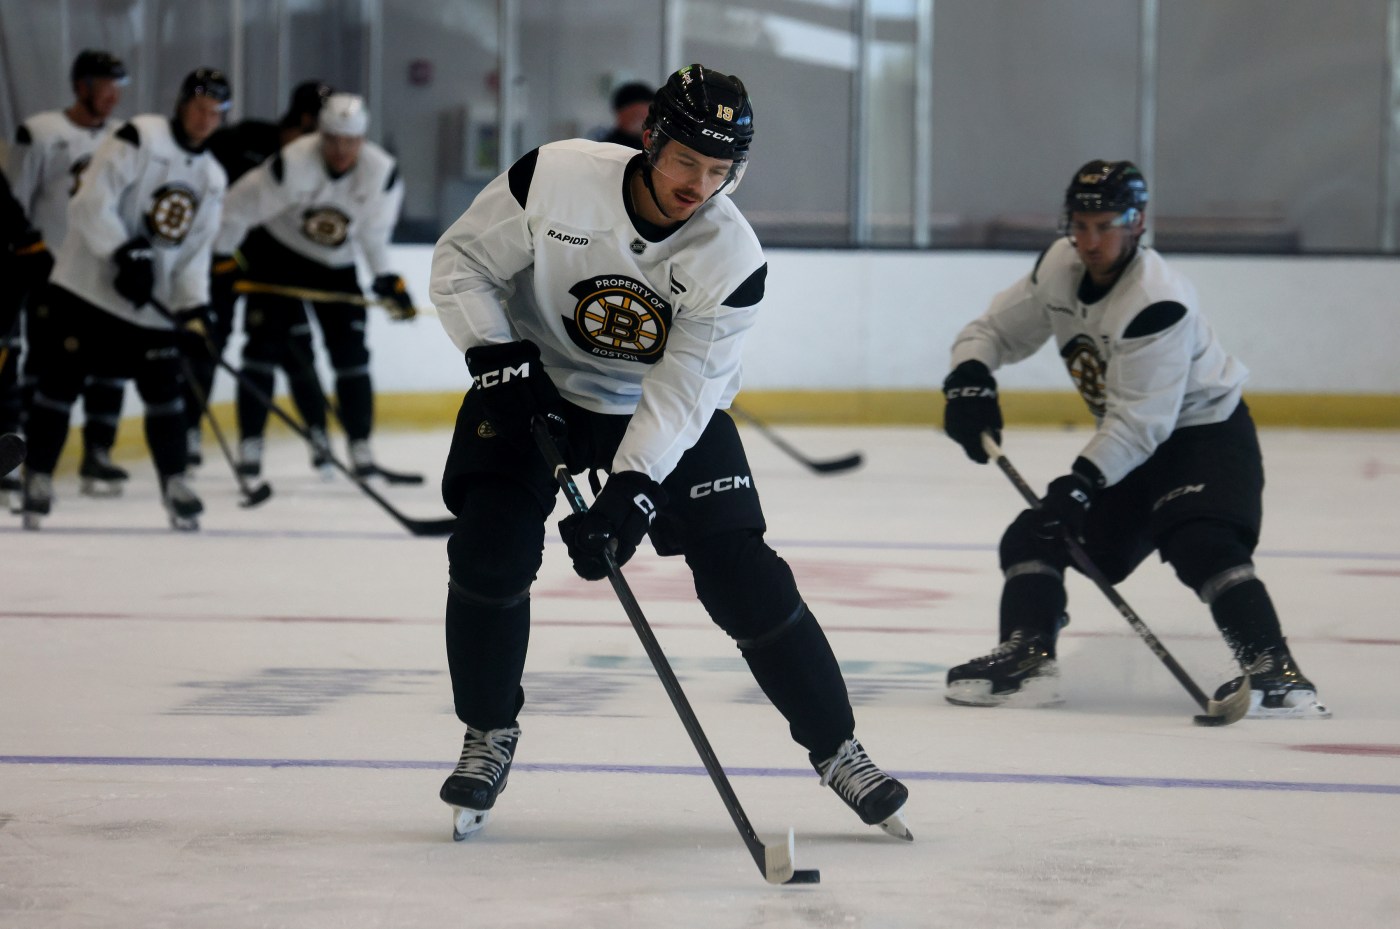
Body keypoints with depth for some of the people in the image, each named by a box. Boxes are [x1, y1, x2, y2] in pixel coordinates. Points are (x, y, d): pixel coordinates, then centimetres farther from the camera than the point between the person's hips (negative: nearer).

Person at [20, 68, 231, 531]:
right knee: (62, 378, -3)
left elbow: (195, 250, 11)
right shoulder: (139, 138, -11)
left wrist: (194, 307, -3)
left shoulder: (212, 177, 12)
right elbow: (92, 203, -18)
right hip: (88, 284, -6)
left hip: (152, 301, 6)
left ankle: (174, 482, 12)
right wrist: (125, 254, -25)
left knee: (164, 387, 2)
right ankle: (38, 476, 7)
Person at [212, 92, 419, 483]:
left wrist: (387, 279, -7)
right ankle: (250, 447, -7)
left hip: (336, 264, 4)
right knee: (267, 343, -12)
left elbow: (375, 230, -3)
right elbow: (239, 206, -20)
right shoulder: (293, 164, -30)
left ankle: (361, 452, 3)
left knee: (350, 349, -2)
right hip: (277, 253, -3)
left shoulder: (382, 172, -19)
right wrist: (222, 258, -15)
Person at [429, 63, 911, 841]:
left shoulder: (733, 260, -24)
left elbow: (682, 390, -26)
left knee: (743, 576, -9)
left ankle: (837, 748, 5)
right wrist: (499, 359, -23)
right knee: (490, 554, -16)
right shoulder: (553, 180, -25)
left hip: (668, 409, 0)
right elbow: (462, 261, -12)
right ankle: (490, 737, 6)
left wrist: (632, 491, -37)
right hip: (540, 385, 0)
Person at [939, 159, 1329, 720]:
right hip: (1125, 445, 9)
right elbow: (995, 330, 5)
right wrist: (970, 379, -16)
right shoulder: (1059, 268, -5)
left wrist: (1083, 482, -38)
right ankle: (1026, 660, -2)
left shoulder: (1158, 302, -29)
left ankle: (1274, 673, -36)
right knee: (1033, 537, 1)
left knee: (1201, 545, -31)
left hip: (1206, 431, -9)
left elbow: (1140, 419, -32)